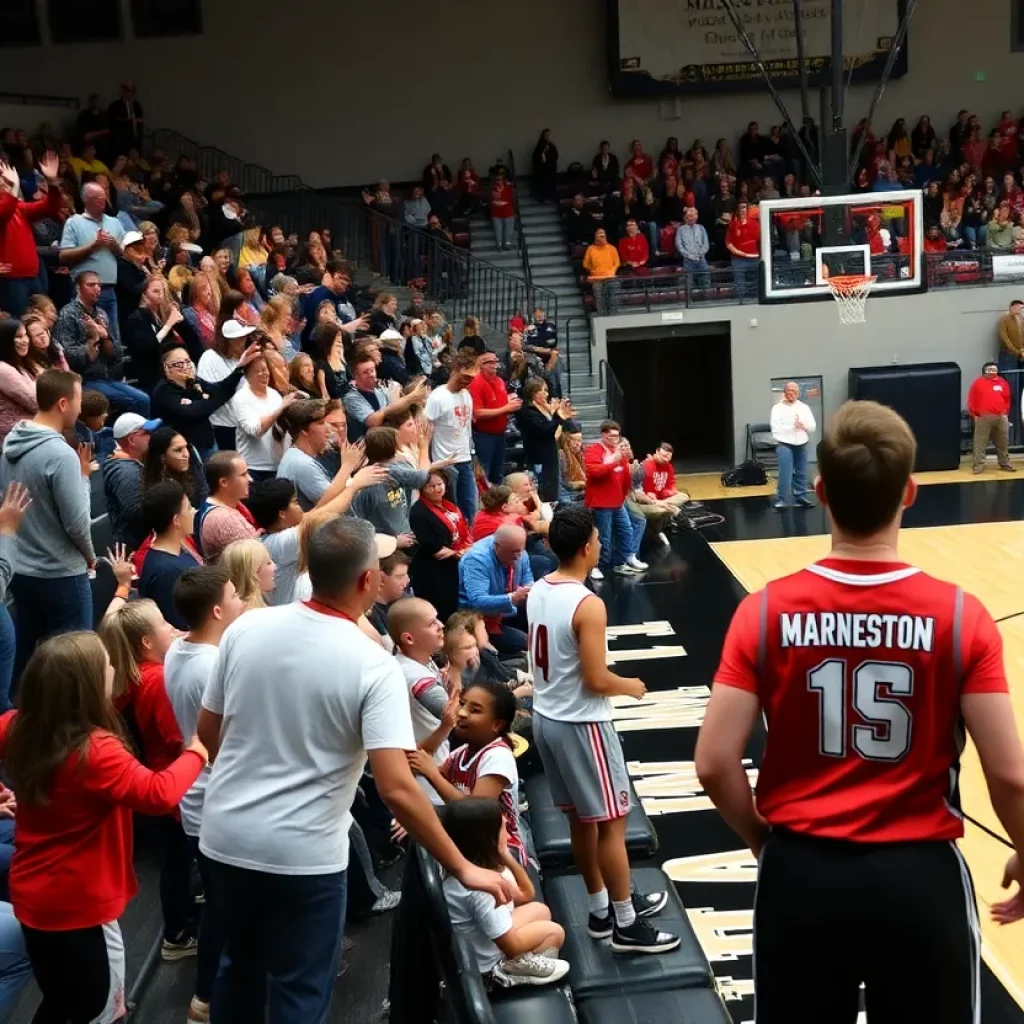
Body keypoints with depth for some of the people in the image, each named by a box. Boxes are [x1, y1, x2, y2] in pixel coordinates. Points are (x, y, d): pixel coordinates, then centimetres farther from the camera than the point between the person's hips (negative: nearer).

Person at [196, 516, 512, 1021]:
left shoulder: (246, 628, -5)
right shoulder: (373, 665, -19)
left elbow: (208, 730, 6)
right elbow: (396, 789, -25)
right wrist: (462, 868, -16)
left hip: (225, 837, 5)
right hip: (303, 855, -5)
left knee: (239, 962, 27)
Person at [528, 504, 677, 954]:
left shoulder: (537, 592, 2)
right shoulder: (588, 605, -24)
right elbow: (597, 681, -22)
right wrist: (631, 686, -5)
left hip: (546, 717, 9)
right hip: (580, 724, -9)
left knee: (581, 819, 19)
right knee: (611, 822, 3)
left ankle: (601, 908, 31)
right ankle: (626, 924, 13)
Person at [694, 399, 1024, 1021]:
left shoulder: (767, 612, -11)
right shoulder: (961, 617, -12)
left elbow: (714, 765, -10)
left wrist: (763, 839, 8)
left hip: (800, 871, 1)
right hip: (921, 875, 0)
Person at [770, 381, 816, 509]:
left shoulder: (804, 408, 10)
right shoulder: (778, 408, -1)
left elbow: (813, 427, 5)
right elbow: (776, 428, -12)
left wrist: (802, 424, -14)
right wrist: (792, 426, -12)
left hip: (801, 444, 4)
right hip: (784, 444, -4)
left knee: (801, 473, 12)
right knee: (785, 474, -12)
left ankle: (801, 497, 23)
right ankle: (781, 500, -6)